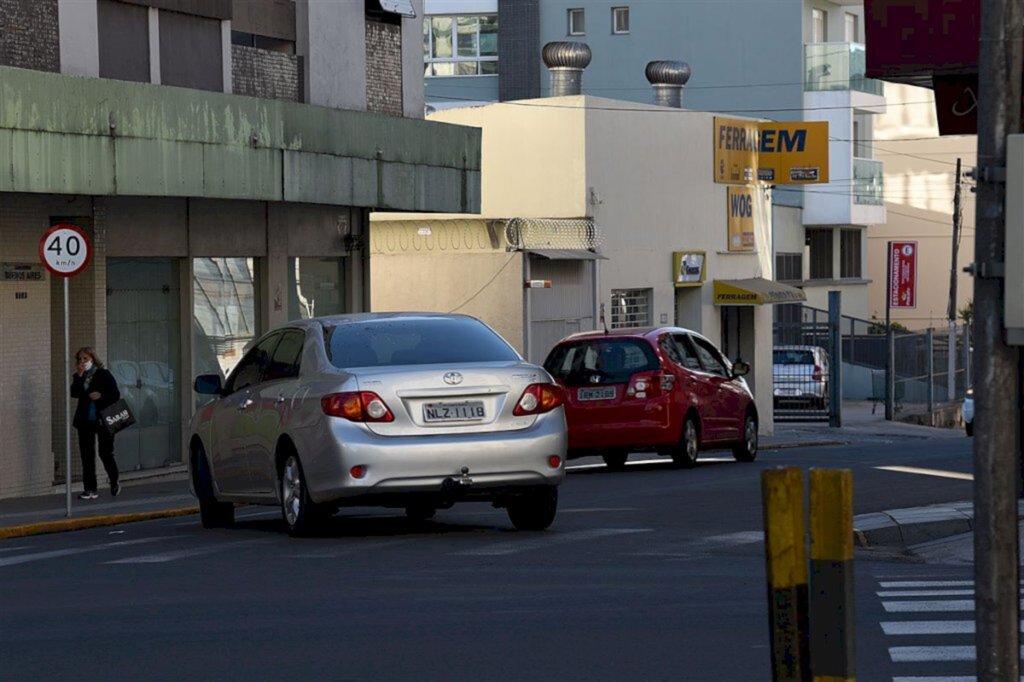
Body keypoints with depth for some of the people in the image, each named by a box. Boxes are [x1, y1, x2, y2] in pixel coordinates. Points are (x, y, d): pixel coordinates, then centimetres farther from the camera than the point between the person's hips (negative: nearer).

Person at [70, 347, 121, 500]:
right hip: (85, 421, 4)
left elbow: (116, 395, -4)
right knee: (87, 455, 1)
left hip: (103, 420, -4)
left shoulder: (103, 374, -3)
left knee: (105, 453, 0)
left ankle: (114, 483, 23)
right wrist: (79, 377, -14)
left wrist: (101, 396, -19)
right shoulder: (79, 377, 8)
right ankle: (90, 489, 4)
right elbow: (74, 393, -8)